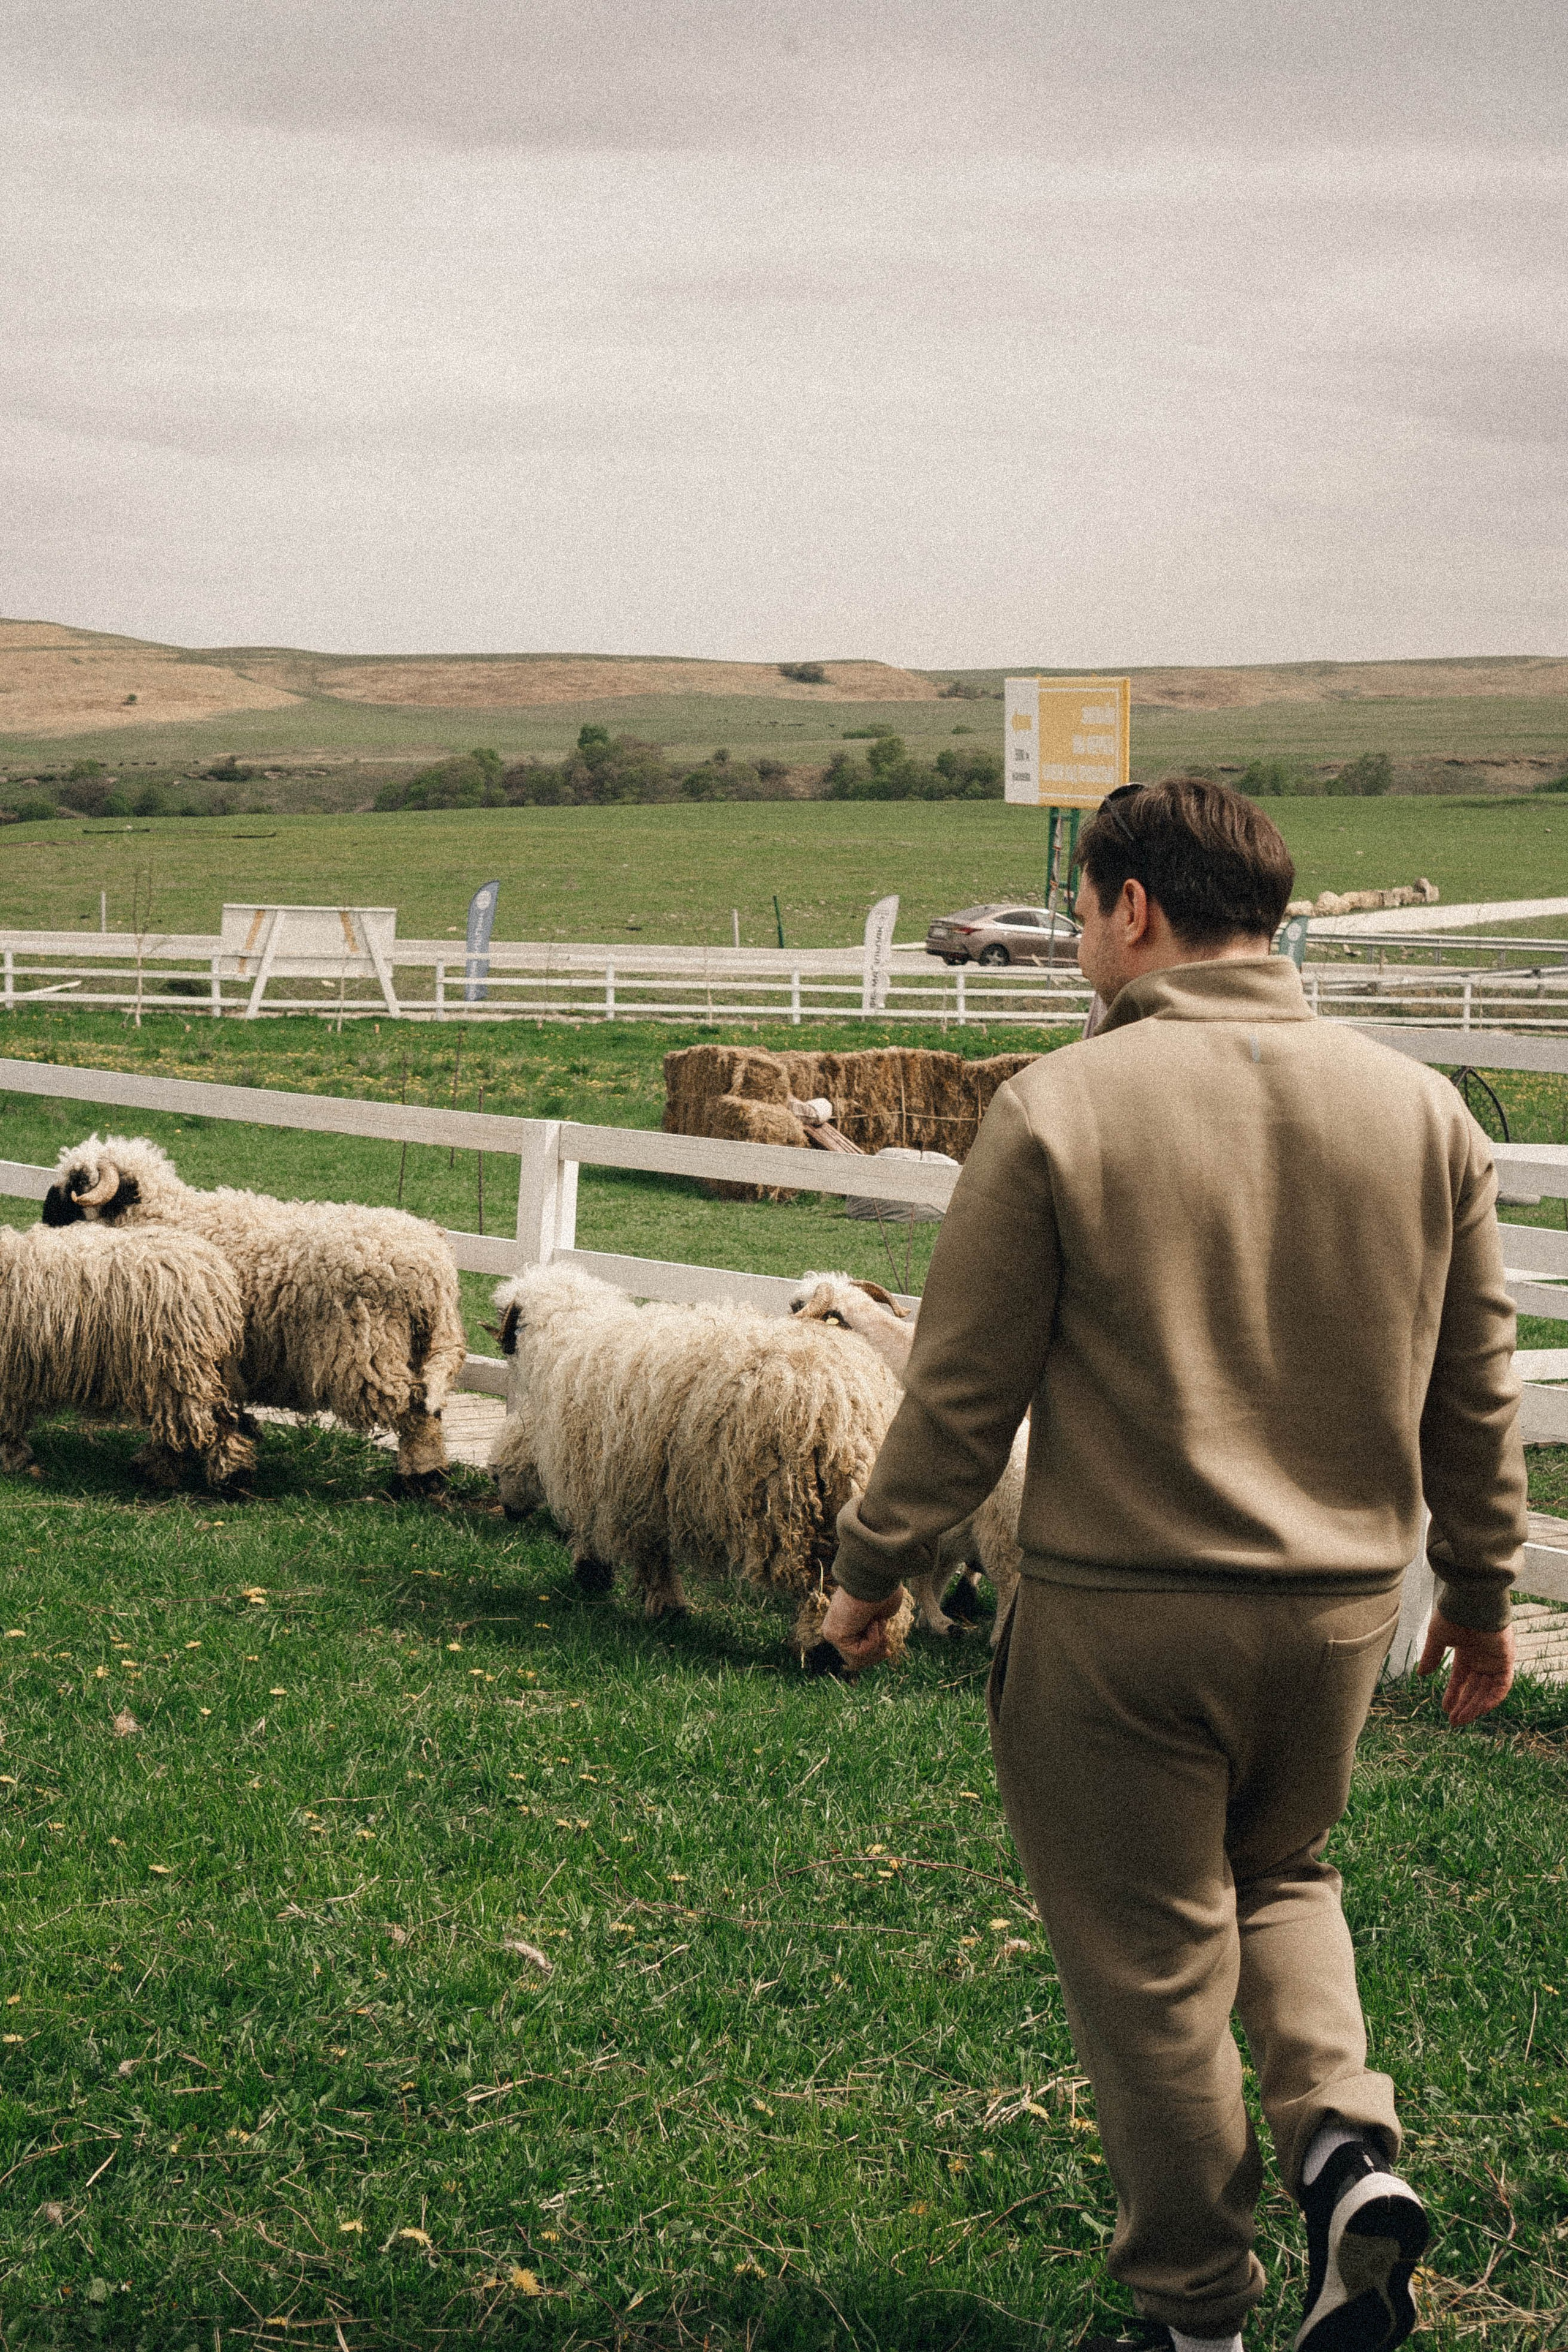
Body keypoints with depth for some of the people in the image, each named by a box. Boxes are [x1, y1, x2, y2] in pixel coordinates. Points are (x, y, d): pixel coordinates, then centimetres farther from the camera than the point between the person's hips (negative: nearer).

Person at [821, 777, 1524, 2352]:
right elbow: (1477, 1388, 7)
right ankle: (1345, 2141, 6)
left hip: (1119, 1611, -4)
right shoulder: (1421, 1110, 0)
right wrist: (1481, 1589, 20)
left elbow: (962, 1390, -9)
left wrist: (873, 1569, 5)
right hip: (1342, 1603, 4)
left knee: (1149, 1958, 10)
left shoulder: (1061, 1110, -13)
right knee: (1280, 1871, 28)